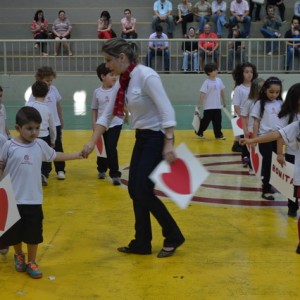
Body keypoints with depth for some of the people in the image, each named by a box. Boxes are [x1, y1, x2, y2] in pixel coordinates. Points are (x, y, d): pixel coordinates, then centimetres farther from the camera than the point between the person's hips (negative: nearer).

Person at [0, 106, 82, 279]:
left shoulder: (40, 145, 0)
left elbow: (54, 156, 16)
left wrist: (75, 155, 16)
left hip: (34, 200, 2)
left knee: (33, 233, 8)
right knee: (14, 233, 12)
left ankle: (31, 262, 25)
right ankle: (19, 255, 39)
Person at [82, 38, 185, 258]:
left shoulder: (146, 76, -20)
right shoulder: (122, 82, 6)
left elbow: (167, 111, -23)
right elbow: (106, 115, 11)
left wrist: (169, 145, -28)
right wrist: (92, 143, 6)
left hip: (158, 137, -9)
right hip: (142, 137, 9)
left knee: (143, 191, -7)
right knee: (134, 190, 8)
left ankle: (173, 237, 10)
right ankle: (142, 243, 19)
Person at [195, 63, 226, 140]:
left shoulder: (219, 80, 4)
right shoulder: (206, 83, -13)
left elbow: (222, 91, 15)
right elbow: (202, 94, -15)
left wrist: (224, 101, 20)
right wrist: (200, 104, -18)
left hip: (217, 106, 5)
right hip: (208, 106, -5)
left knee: (217, 121, 6)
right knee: (205, 120, 6)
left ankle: (218, 135, 13)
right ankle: (199, 133, 23)